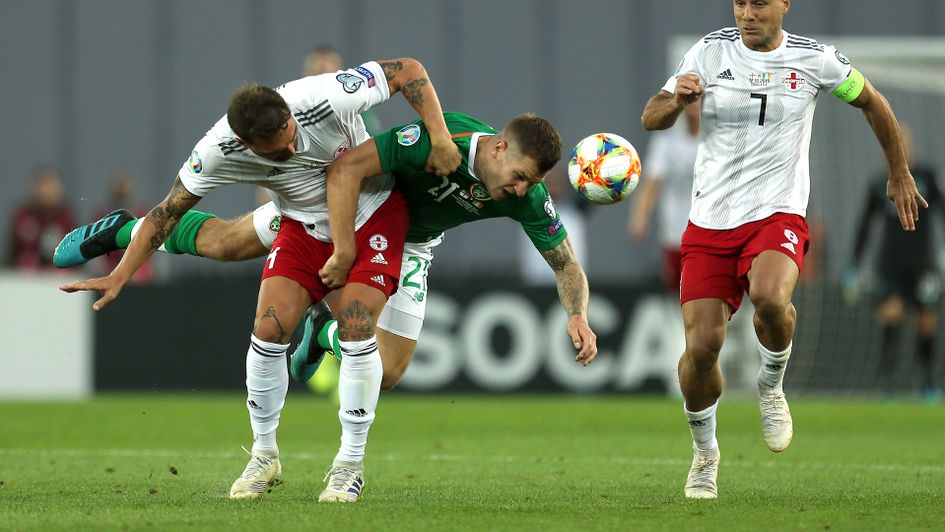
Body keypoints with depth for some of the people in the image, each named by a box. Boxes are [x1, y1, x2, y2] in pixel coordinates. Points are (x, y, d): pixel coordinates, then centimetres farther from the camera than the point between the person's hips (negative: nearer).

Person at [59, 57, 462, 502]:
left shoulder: (325, 98, -35)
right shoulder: (219, 151, -27)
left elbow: (409, 70, -22)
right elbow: (168, 211, -12)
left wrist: (439, 138, -31)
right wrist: (119, 277, -16)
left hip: (375, 212, -2)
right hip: (304, 226, 2)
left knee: (356, 328, -18)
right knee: (269, 329, -12)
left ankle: (350, 463, -3)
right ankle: (264, 456, 8)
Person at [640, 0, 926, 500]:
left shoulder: (814, 59, -1)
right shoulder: (710, 51, 1)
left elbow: (871, 102, 16)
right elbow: (650, 120, 3)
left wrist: (899, 175, 24)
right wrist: (677, 100, -20)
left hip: (777, 216, -2)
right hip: (710, 221, 2)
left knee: (769, 297, -34)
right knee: (701, 346, -8)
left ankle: (771, 386, -1)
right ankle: (705, 453, 19)